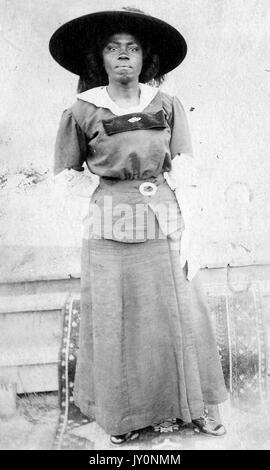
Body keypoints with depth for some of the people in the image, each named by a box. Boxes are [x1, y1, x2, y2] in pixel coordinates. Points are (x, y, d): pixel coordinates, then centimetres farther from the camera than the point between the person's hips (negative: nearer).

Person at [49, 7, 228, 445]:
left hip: (166, 228, 2)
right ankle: (123, 414, 30)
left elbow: (182, 178, 0)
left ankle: (197, 406, 31)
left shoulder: (168, 106, 2)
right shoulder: (81, 112, -2)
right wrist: (109, 196, -2)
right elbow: (67, 175, 7)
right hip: (110, 234, -1)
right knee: (116, 324, 8)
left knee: (184, 318, 9)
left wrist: (188, 237, -4)